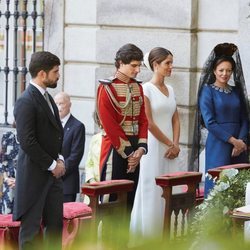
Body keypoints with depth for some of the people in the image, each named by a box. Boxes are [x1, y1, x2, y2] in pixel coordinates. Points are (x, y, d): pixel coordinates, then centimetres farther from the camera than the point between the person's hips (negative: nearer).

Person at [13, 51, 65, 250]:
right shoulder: (26, 101, -16)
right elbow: (27, 142, -20)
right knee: (31, 226, -2)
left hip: (53, 172, 9)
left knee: (56, 222, 10)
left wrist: (60, 159, 6)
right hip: (34, 173, -9)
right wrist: (52, 165, -14)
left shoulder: (47, 98, 13)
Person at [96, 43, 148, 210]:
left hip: (134, 151, 6)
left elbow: (143, 119, 9)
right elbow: (110, 125, -14)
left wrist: (141, 148, -5)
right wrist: (127, 151, -14)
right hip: (115, 150, -6)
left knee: (130, 198, 10)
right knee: (112, 201, -2)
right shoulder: (107, 88, -10)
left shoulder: (138, 87, 10)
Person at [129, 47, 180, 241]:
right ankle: (148, 234, 4)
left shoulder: (170, 90, 12)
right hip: (153, 146, -6)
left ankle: (165, 232, 12)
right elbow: (148, 123, -13)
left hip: (169, 147, 6)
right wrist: (170, 144, -9)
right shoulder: (146, 89, -9)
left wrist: (175, 144, -2)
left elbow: (175, 119, 12)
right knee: (152, 190, -3)